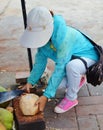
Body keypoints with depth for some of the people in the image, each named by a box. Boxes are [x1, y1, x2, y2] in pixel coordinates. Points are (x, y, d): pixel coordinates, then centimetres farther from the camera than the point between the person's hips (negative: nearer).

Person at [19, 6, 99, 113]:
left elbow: (60, 68, -36)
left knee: (72, 65, -39)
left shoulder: (63, 36, -39)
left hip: (87, 56, -7)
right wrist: (30, 81, -11)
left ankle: (71, 98, -11)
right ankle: (78, 79, 20)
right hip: (70, 58, 7)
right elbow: (40, 59, -6)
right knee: (57, 84, -13)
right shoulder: (43, 34, -17)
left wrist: (46, 96, -35)